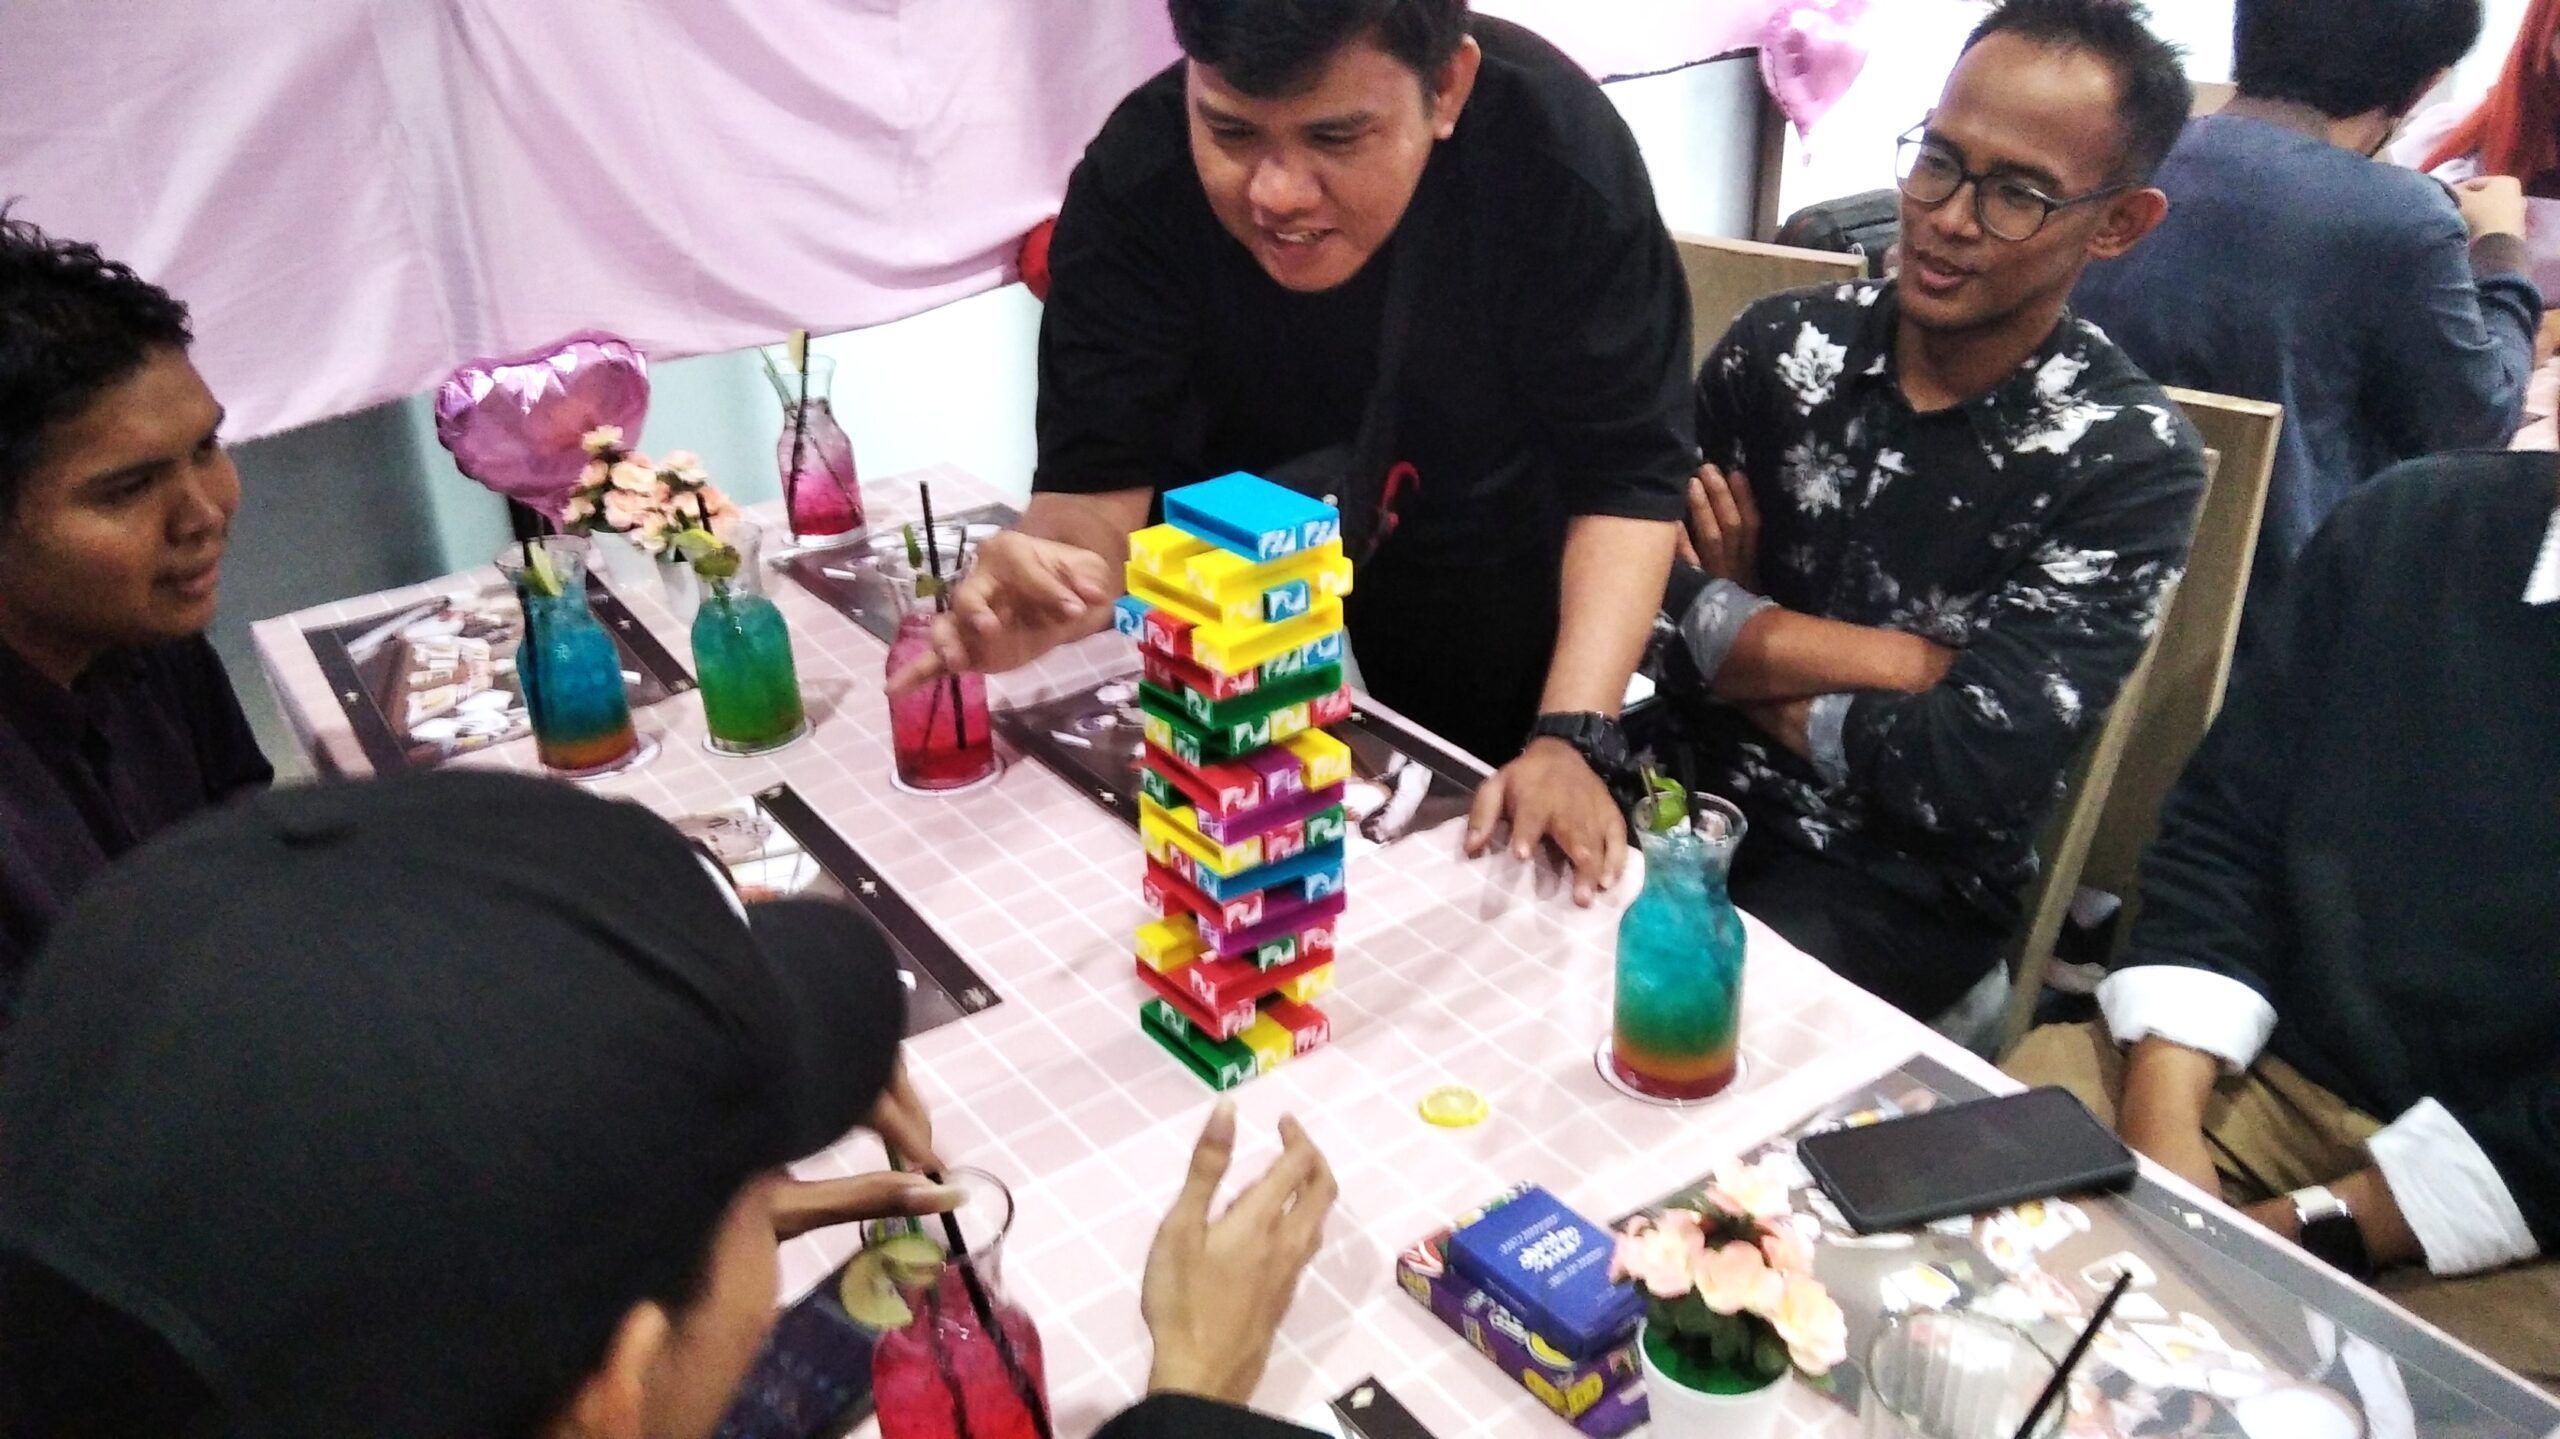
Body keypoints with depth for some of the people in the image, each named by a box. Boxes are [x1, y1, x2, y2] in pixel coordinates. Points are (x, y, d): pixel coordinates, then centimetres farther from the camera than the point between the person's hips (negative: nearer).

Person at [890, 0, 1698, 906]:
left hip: (1508, 620, 0)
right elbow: (1102, 474, -28)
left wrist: (1571, 739, -39)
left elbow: (1626, 474, -27)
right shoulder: (1134, 182, -28)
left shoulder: (1560, 151, -30)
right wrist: (1046, 571, -52)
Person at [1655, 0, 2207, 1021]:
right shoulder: (1781, 343, 1)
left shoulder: (2127, 460, -10)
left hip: (1899, 886, -3)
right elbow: (1630, 589, -10)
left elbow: (1969, 769, -19)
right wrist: (1923, 662, -15)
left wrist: (1736, 639, -9)